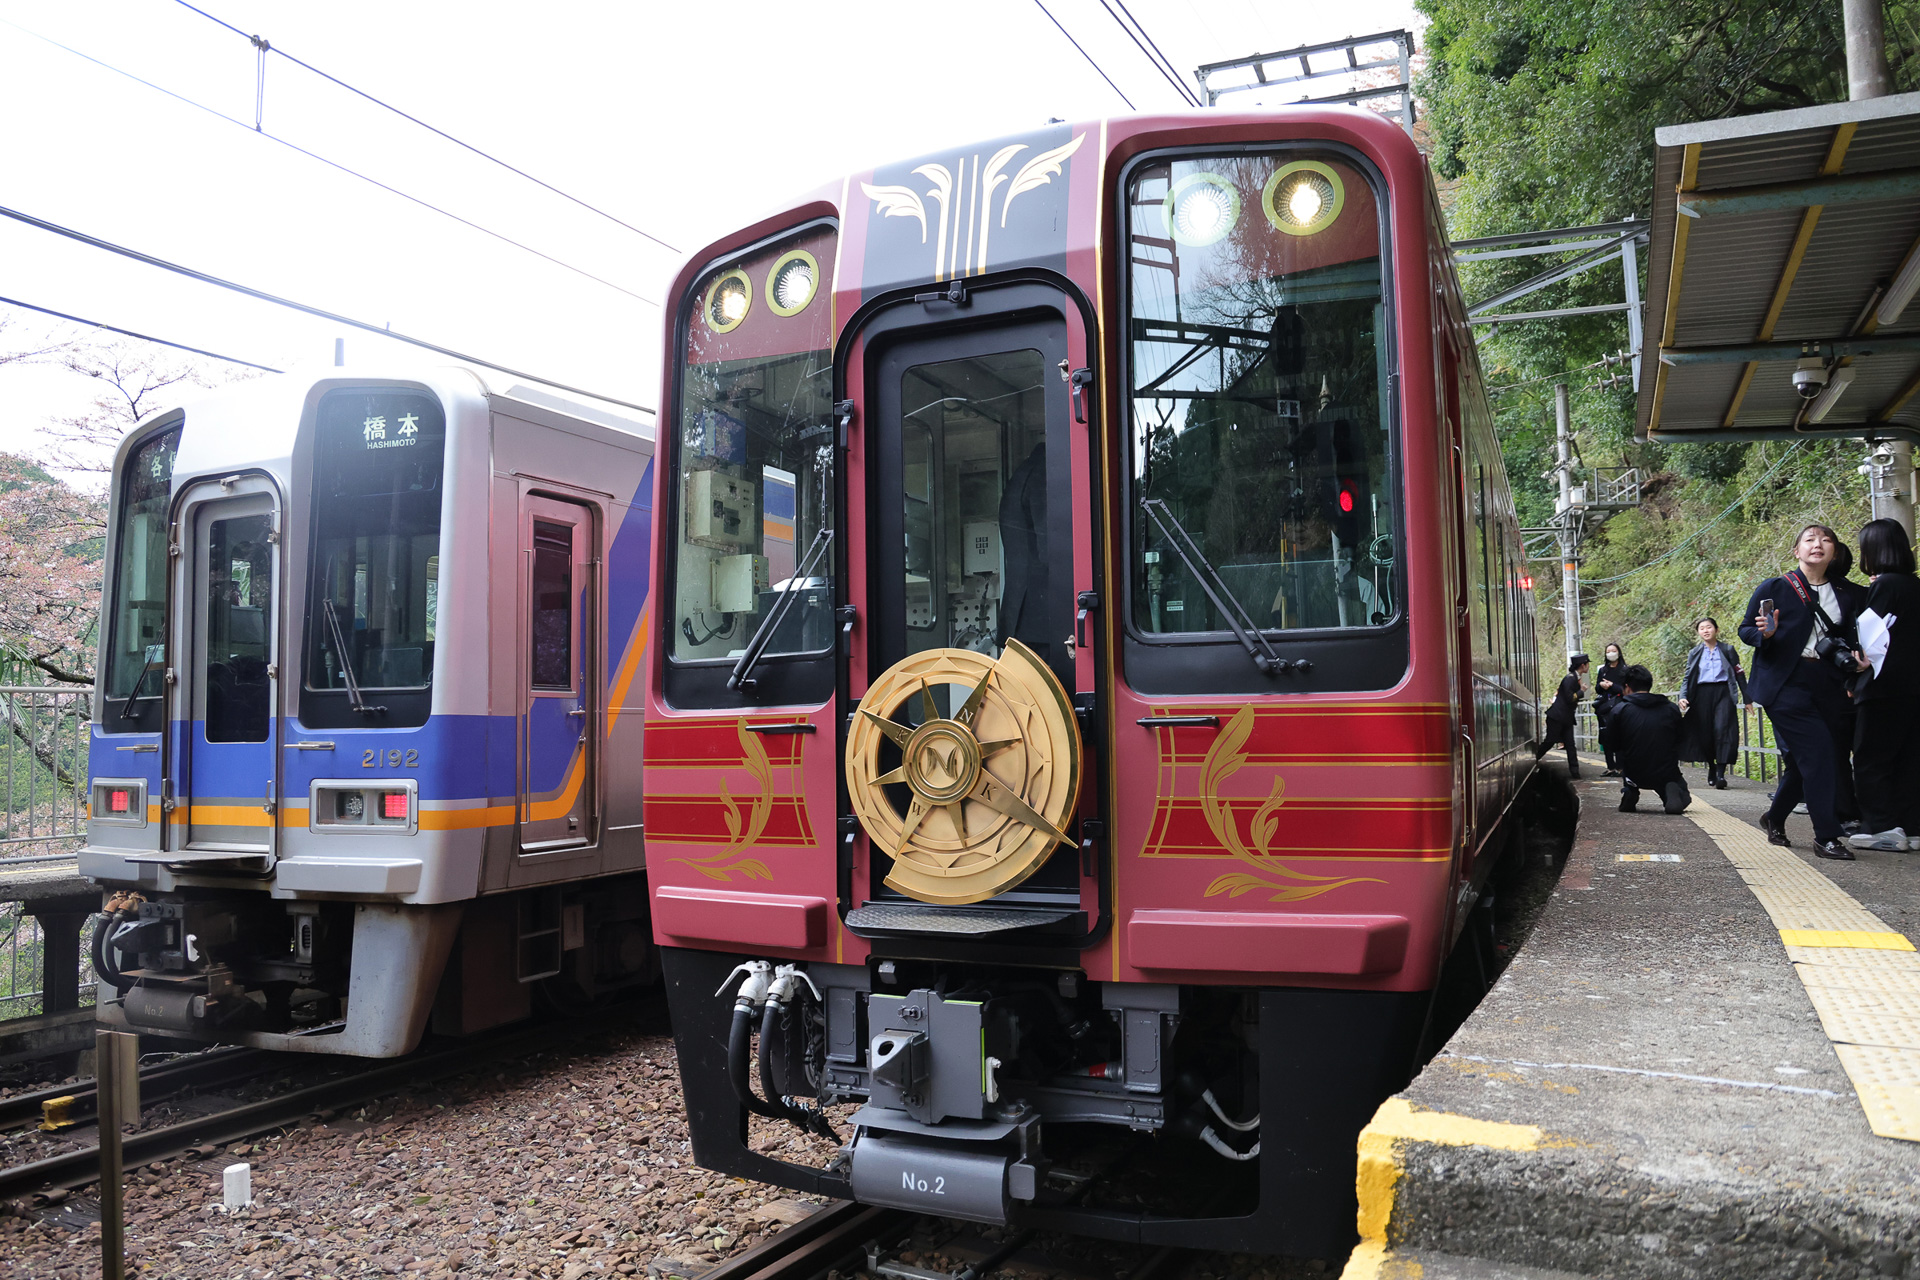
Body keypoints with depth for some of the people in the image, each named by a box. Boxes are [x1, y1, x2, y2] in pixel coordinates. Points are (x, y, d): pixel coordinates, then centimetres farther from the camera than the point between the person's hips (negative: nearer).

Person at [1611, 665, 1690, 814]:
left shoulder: (1619, 711, -8)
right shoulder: (1672, 709, -2)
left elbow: (1614, 746, 0)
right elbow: (1682, 739, 8)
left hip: (1634, 775, 0)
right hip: (1667, 775, 0)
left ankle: (1629, 791, 6)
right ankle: (1671, 790, -6)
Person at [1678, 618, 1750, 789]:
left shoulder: (1728, 650, 9)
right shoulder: (1694, 653, 12)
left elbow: (1739, 675, 10)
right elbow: (1687, 678, 9)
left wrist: (1747, 699, 7)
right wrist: (1683, 697, -7)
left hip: (1723, 693, -2)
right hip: (1702, 695, 2)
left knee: (1722, 730, -15)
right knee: (1705, 733, 1)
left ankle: (1721, 774, -18)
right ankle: (1711, 769, 19)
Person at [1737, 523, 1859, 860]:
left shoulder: (1843, 597, 13)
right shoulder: (1775, 588, 0)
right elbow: (1746, 628, 4)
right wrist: (1765, 634, -18)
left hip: (1826, 687, 5)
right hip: (1787, 684, -5)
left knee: (1803, 760, 7)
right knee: (1818, 755, -14)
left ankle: (1775, 818, 30)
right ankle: (1826, 836, -7)